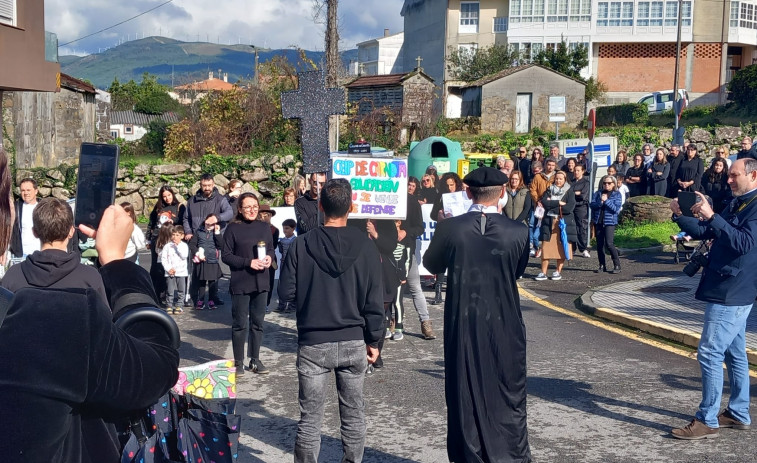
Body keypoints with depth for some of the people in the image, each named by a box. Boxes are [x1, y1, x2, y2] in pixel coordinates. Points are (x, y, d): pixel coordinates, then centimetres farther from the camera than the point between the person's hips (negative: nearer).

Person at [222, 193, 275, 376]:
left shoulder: (265, 227, 8)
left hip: (261, 283, 4)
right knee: (240, 324, 2)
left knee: (258, 322, 11)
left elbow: (272, 249, 17)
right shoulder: (233, 228, -5)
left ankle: (255, 360, 21)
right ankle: (238, 362, 12)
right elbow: (226, 256, -6)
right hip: (240, 283, -4)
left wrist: (270, 258, -6)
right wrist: (249, 262, -17)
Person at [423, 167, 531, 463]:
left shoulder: (450, 229, -11)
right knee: (508, 395, 13)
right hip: (506, 328, 0)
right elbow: (518, 272, 6)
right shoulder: (518, 232, -10)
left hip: (462, 327, 0)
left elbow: (431, 265, 6)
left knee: (465, 394, 12)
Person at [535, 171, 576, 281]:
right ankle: (543, 273, -1)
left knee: (562, 248, -1)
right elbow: (544, 203, -5)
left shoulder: (569, 192, 4)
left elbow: (570, 207, -11)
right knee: (546, 248, -4)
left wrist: (552, 205, -8)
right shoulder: (549, 190, 11)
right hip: (549, 222, 2)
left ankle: (558, 271, 11)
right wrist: (558, 203, -12)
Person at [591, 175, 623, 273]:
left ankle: (617, 265, -4)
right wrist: (600, 202, -16)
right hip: (598, 221, 4)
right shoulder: (597, 193, 12)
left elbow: (616, 208, -8)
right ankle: (602, 265, 14)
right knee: (599, 244, 5)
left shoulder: (617, 194, 3)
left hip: (609, 222, -4)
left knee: (609, 244, -14)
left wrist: (606, 200, -12)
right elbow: (592, 205, 0)